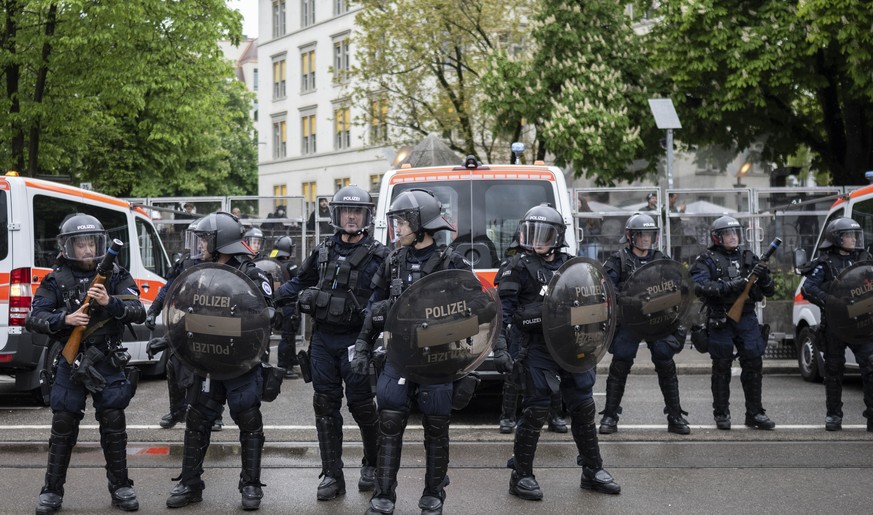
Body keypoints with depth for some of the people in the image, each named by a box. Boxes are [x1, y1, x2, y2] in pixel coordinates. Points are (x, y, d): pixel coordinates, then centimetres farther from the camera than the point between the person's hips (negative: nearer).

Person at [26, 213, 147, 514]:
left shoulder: (116, 277, 1)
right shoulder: (55, 281, 2)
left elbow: (138, 312, -8)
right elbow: (34, 318, -7)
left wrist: (109, 302, -25)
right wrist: (65, 319, -24)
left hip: (108, 363, 0)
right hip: (71, 362, 0)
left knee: (113, 424, 3)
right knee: (63, 426, 3)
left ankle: (120, 488, 15)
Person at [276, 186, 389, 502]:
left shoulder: (377, 256, -2)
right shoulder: (323, 252, 11)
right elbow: (300, 283, 18)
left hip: (355, 341, -4)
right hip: (322, 338, 4)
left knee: (361, 404, 0)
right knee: (325, 405, 4)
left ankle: (373, 463, 25)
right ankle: (332, 475, 11)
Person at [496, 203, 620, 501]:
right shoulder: (520, 267, -3)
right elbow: (504, 305, -9)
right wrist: (500, 337, -20)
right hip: (538, 347, -5)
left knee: (583, 407, 10)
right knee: (535, 410, -5)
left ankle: (592, 471, 23)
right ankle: (521, 476, 7)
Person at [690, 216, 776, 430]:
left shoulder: (748, 257, 13)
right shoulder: (707, 260, 1)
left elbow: (769, 291, 13)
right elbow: (699, 286, -17)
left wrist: (764, 276, -9)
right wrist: (728, 286, -25)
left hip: (747, 318, 4)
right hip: (720, 321, -4)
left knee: (754, 364, 1)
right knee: (722, 367, 2)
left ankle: (755, 413, 11)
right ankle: (721, 414, 12)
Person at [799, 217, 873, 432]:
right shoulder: (825, 263, -1)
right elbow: (808, 289, -10)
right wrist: (830, 301, -24)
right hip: (834, 324, -3)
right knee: (834, 369, 7)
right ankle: (833, 415, 17)